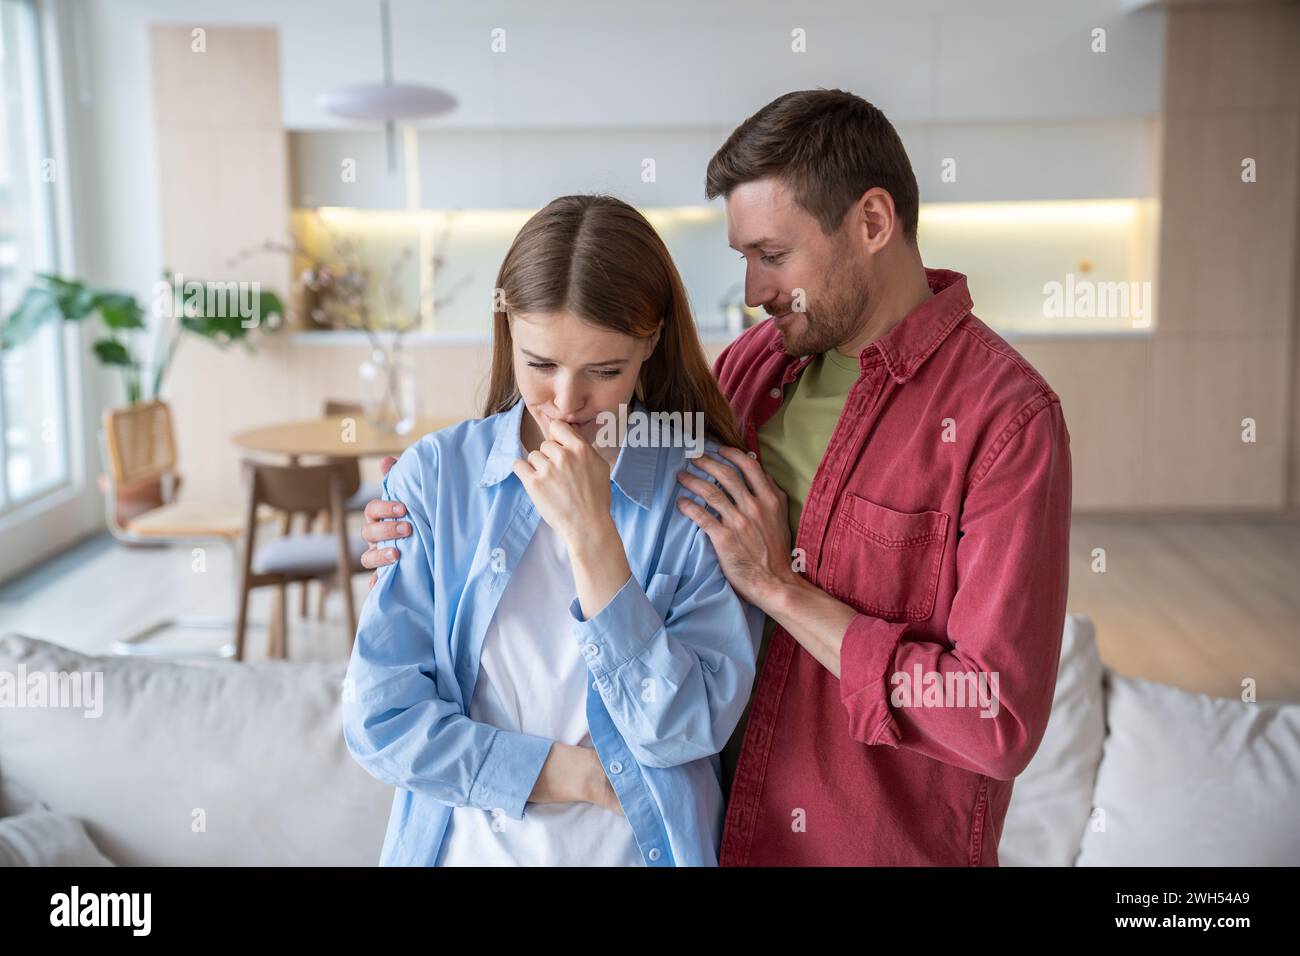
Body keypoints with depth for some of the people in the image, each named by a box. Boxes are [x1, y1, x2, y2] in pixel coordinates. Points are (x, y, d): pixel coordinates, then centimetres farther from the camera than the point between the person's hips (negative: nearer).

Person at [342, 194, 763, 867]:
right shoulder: (433, 476, -12)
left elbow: (683, 730, -19)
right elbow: (379, 718, -12)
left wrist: (592, 535, -26)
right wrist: (583, 777, -15)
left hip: (639, 846, 0)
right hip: (468, 842, 1)